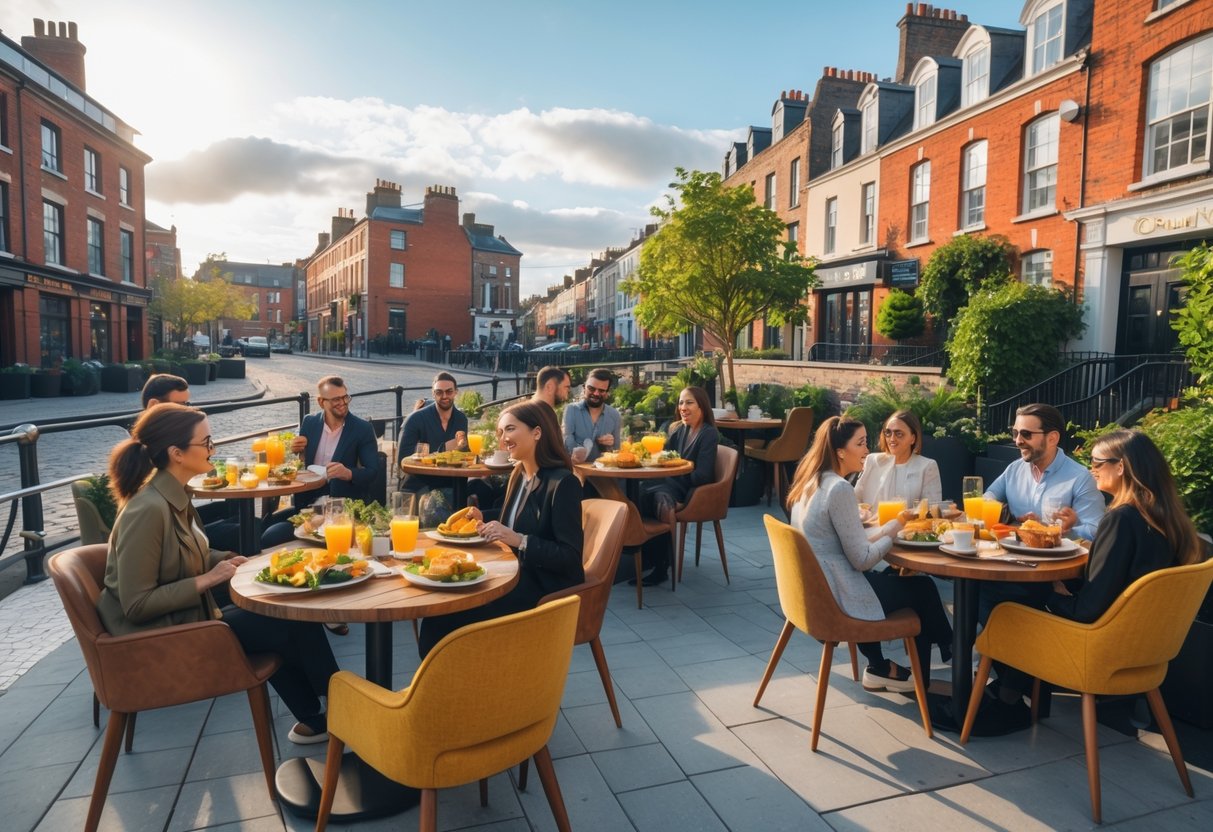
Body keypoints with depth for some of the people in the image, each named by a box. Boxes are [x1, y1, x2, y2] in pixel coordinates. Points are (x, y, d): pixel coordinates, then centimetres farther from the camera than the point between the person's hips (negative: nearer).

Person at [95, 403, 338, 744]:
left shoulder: (173, 496, 2)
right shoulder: (147, 510, -26)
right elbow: (137, 605, -25)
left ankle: (314, 720, 18)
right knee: (297, 623, -8)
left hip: (186, 617, 9)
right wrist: (207, 580, -23)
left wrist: (227, 561, 0)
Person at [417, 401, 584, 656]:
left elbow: (570, 558, -18)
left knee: (447, 618, -20)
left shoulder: (563, 483, -15)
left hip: (545, 589, -8)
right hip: (516, 574, 8)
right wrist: (483, 519, 4)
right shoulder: (519, 476, 10)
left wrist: (518, 540, -26)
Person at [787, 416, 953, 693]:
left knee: (892, 577, 30)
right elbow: (862, 559, -19)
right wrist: (892, 531, -4)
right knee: (923, 589, 13)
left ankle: (878, 668, 34)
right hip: (836, 598, -8)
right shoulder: (840, 488, -22)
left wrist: (882, 530, 7)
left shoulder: (810, 482, 6)